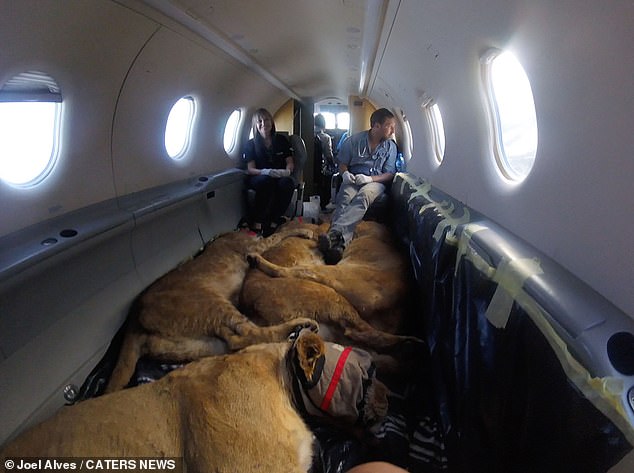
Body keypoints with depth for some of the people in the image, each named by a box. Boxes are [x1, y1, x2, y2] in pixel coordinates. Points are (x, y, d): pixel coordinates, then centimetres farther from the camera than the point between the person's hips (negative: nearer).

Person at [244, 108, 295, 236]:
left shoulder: (281, 140, 11)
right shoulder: (251, 144, 6)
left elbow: (290, 162, 8)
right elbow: (250, 169, -3)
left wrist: (288, 170, -19)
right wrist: (265, 171, -26)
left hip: (280, 177, 2)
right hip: (258, 178, -1)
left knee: (287, 182, -35)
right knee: (266, 181, -38)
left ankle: (273, 221, -30)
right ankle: (257, 222, -34)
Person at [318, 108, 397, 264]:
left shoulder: (390, 146, 8)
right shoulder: (355, 140, 6)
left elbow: (389, 174, 4)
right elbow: (342, 163, 15)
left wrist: (369, 178, -14)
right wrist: (345, 173, -9)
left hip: (375, 181, -1)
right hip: (353, 180, 1)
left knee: (363, 196, -38)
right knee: (344, 199, -36)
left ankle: (333, 233, -58)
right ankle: (339, 243, -58)